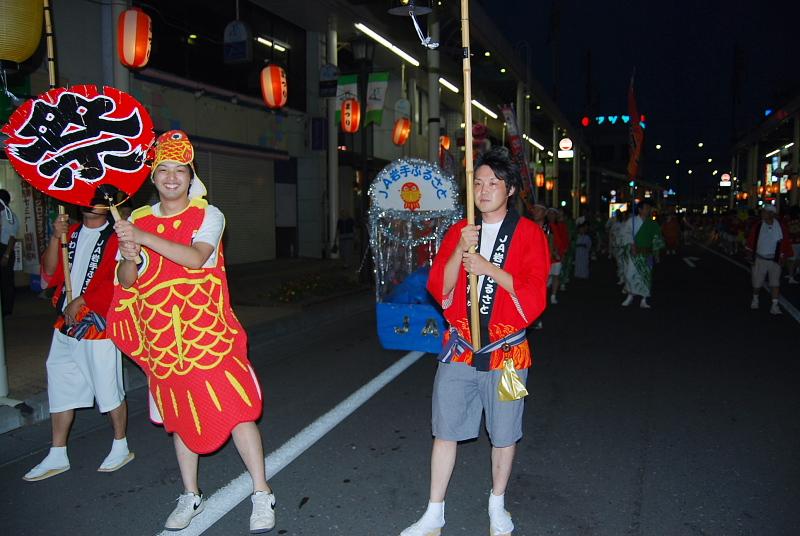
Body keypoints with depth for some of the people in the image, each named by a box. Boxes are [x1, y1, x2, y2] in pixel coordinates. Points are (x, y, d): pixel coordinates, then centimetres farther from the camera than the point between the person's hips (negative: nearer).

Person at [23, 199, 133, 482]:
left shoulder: (117, 237, -9)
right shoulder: (71, 232, 12)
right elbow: (50, 272, 5)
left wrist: (82, 301, -16)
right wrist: (55, 238, -9)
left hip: (99, 324, -7)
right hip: (66, 323, 7)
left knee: (108, 389, 3)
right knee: (60, 387, 14)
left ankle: (121, 448, 22)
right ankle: (57, 456, 27)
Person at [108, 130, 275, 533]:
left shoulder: (208, 215, -2)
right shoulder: (137, 220, 9)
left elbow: (196, 258, -20)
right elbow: (125, 281, 7)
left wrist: (144, 238, -23)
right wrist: (130, 258, -14)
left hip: (208, 331, -4)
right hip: (162, 338, 4)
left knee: (235, 410, -6)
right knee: (180, 416, 14)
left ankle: (261, 494, 7)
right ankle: (190, 496, 30)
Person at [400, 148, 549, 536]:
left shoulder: (529, 234, -3)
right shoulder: (458, 232, 6)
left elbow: (534, 292, -12)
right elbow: (439, 288, -2)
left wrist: (488, 268, -21)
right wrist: (461, 250, -17)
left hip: (506, 352, -2)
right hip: (458, 349, 2)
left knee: (504, 435, 12)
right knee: (445, 430, 8)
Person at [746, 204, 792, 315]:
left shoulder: (780, 227, -6)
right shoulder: (758, 226, -5)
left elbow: (785, 243, 2)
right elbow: (751, 240, 1)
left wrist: (782, 256, 2)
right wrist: (750, 254, -1)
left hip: (774, 260, -1)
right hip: (760, 259, 1)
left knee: (775, 283, -6)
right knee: (757, 282, 10)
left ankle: (775, 306, -3)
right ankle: (755, 299, 35)